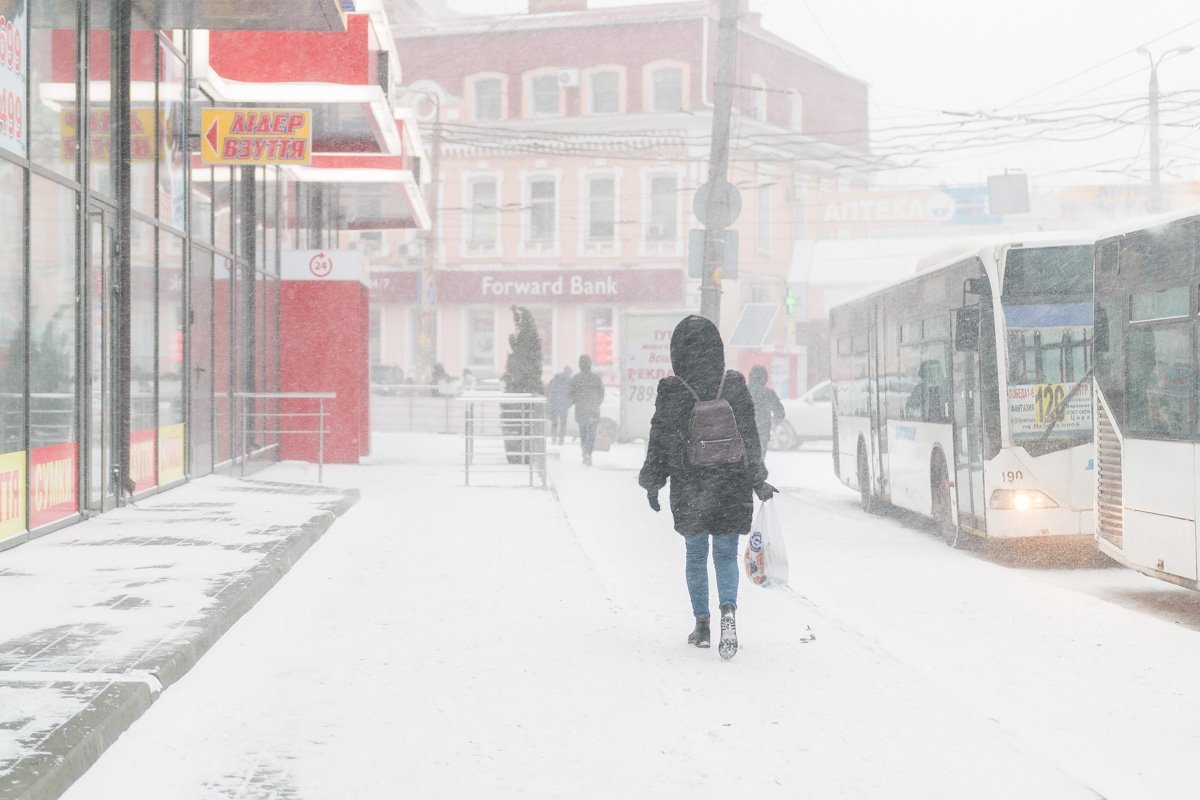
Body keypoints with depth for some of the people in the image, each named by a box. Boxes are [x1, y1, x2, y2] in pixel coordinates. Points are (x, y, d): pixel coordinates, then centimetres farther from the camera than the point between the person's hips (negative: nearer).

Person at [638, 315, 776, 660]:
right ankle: (728, 609, -17)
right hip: (731, 488, 0)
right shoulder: (734, 386, -3)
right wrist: (757, 480, 9)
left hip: (688, 489, 0)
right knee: (726, 553, 8)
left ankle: (702, 624, 17)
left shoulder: (670, 391, -7)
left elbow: (659, 443, 0)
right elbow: (750, 437, 1)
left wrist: (652, 484, 11)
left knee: (695, 555, 14)